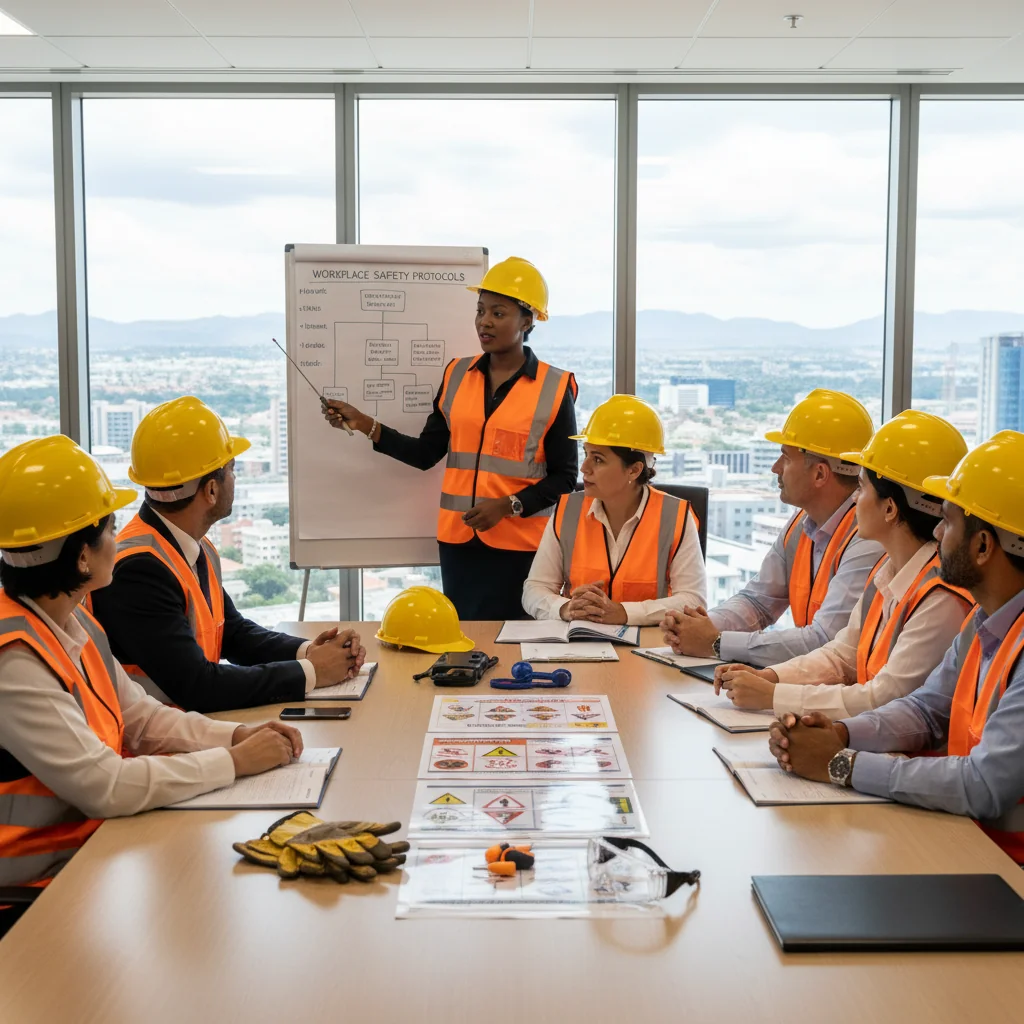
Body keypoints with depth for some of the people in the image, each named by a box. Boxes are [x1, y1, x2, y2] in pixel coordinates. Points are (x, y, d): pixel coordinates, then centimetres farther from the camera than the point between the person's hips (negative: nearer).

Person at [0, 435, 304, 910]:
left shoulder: (73, 621, 6)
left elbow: (140, 715, 11)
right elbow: (104, 786, -28)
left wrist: (237, 734, -4)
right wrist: (234, 761, -19)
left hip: (98, 839, 8)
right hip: (40, 884, -8)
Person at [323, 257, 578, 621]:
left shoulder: (553, 388, -4)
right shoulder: (457, 376, 7)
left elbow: (564, 477, -3)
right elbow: (426, 453, 7)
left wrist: (507, 506, -15)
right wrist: (365, 425, -2)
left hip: (520, 545, -3)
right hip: (458, 540, 4)